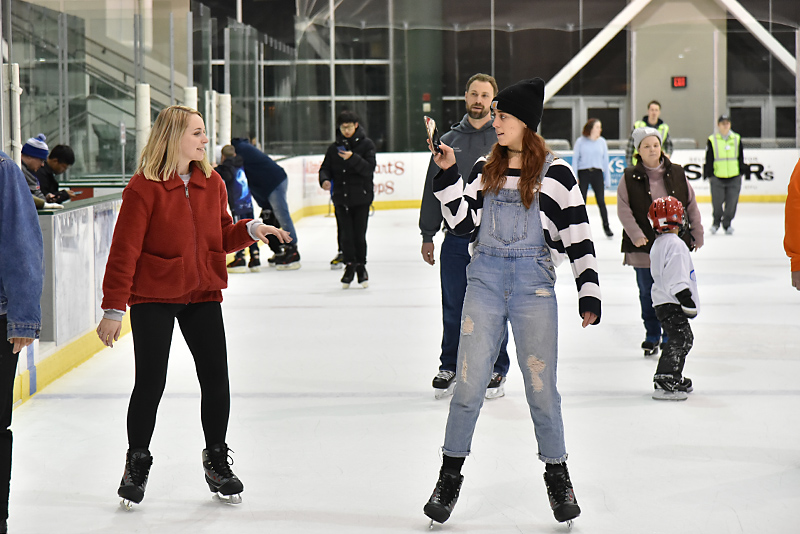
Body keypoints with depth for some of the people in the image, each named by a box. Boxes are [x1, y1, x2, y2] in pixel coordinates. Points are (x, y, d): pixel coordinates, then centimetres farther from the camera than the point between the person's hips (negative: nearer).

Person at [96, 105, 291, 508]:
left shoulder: (212, 183, 6)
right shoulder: (144, 187, -12)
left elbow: (221, 237, 16)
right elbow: (124, 251, -12)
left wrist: (251, 230, -5)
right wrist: (113, 308, -14)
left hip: (203, 295, 5)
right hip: (153, 298, -5)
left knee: (216, 378, 3)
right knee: (150, 383, -2)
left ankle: (216, 461, 22)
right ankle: (136, 464, 18)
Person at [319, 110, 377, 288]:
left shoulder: (366, 144, 0)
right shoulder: (334, 148, 9)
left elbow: (369, 169, -10)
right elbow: (326, 168, 11)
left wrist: (353, 158, -24)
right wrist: (325, 179, -11)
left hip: (361, 197, -2)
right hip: (341, 198, 2)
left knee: (359, 235, -2)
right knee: (345, 234, -3)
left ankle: (361, 266, 16)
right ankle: (349, 266, 13)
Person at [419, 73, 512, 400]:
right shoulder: (449, 141, 10)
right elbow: (434, 189, 13)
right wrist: (428, 234, 10)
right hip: (456, 240, 2)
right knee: (453, 309, 6)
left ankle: (496, 370, 14)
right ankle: (449, 367, 19)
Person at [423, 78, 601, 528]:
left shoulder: (555, 173, -1)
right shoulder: (485, 170, 10)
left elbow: (579, 236, -1)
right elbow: (463, 223, 5)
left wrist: (589, 293, -6)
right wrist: (447, 174, -2)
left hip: (534, 283, -3)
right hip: (485, 279, 3)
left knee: (541, 386, 3)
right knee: (468, 385, 1)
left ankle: (558, 475, 21)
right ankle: (450, 477, 13)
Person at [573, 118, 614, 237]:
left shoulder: (602, 142, 5)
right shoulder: (580, 141, -2)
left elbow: (605, 160, 9)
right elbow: (575, 159, 1)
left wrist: (607, 179, 7)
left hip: (597, 173, 1)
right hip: (583, 173, -1)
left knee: (601, 201, -2)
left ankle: (606, 226, 9)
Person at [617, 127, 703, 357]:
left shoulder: (677, 174, 4)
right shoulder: (629, 178, -2)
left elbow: (691, 206, 9)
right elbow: (623, 209, -6)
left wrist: (697, 234, 9)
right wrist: (636, 235, -17)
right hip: (643, 247, -1)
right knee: (647, 293, 7)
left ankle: (670, 337, 19)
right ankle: (652, 337, 22)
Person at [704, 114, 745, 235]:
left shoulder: (737, 139, 8)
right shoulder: (712, 140, 1)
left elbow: (740, 158, 15)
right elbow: (708, 160, 4)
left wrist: (741, 173, 13)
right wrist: (709, 175, 1)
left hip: (734, 177, 2)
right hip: (717, 177, -2)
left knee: (731, 202, 0)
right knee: (717, 202, -2)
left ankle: (727, 224, 19)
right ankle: (716, 222, 23)